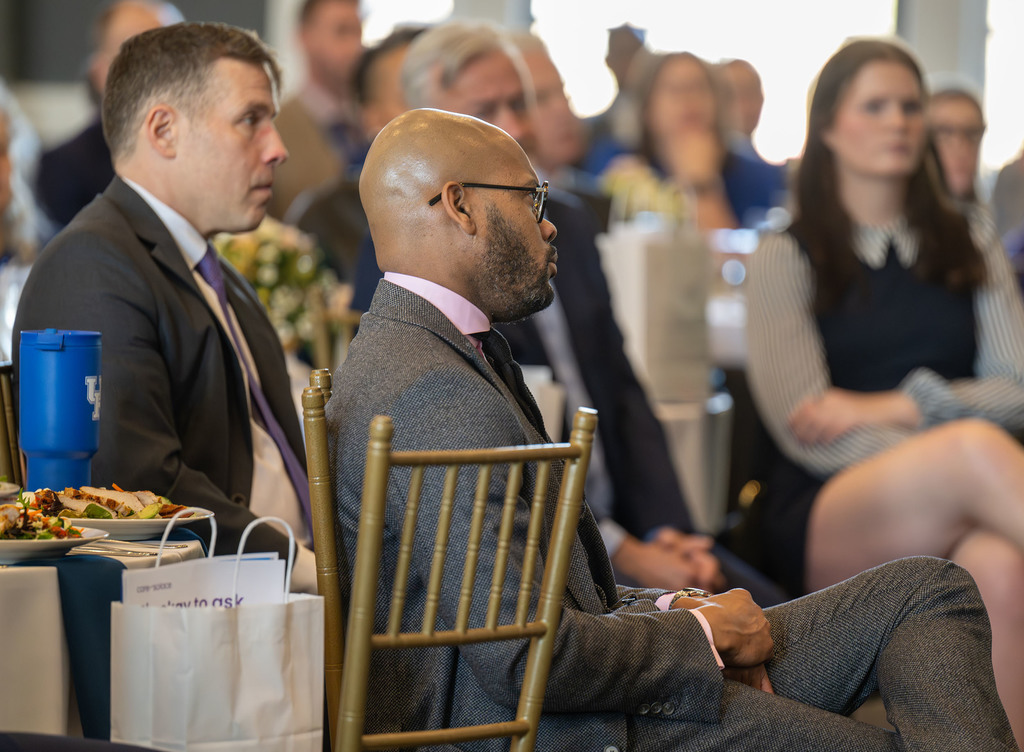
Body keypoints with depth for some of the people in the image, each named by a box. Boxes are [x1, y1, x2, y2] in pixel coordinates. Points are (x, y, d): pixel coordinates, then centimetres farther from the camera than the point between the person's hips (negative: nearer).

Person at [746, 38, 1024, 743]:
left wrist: (894, 407, -6)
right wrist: (952, 465, -14)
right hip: (825, 522, -3)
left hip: (954, 520, 3)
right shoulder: (786, 257, 9)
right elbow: (802, 424, -3)